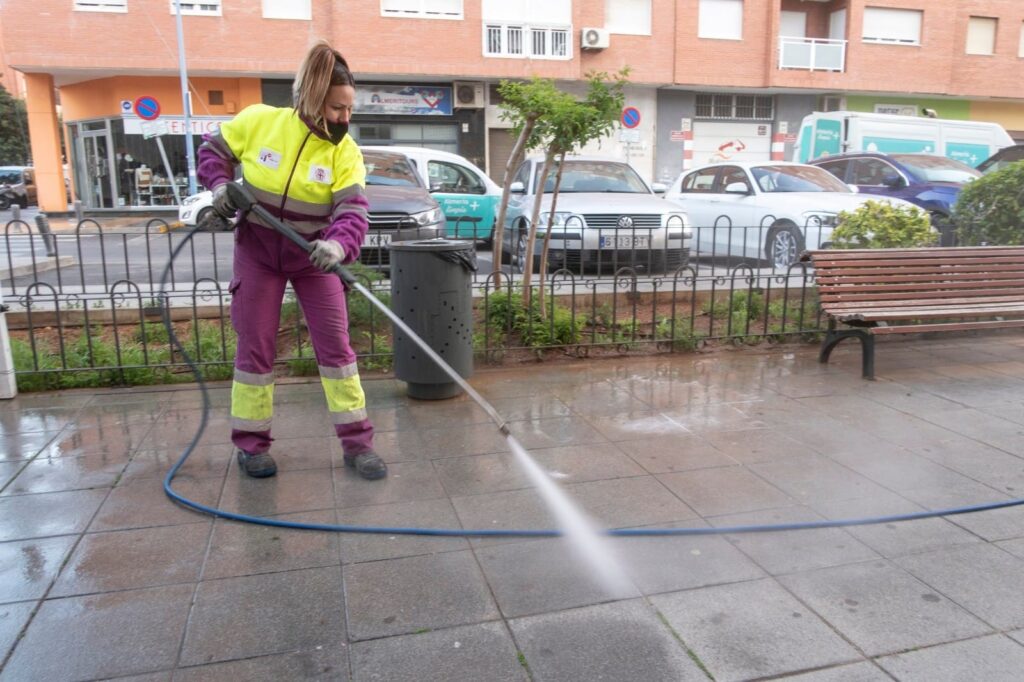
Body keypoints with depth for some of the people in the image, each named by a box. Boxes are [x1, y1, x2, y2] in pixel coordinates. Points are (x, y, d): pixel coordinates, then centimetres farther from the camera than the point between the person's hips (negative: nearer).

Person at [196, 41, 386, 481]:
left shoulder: (344, 151, -12)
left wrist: (338, 245, -43)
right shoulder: (258, 121, -11)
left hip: (312, 256, 0)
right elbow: (213, 148, 6)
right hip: (257, 251, 0)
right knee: (255, 346, 4)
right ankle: (251, 443, 18)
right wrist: (220, 185, -14)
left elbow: (352, 210, -22)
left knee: (335, 343, -3)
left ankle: (357, 442, 5)